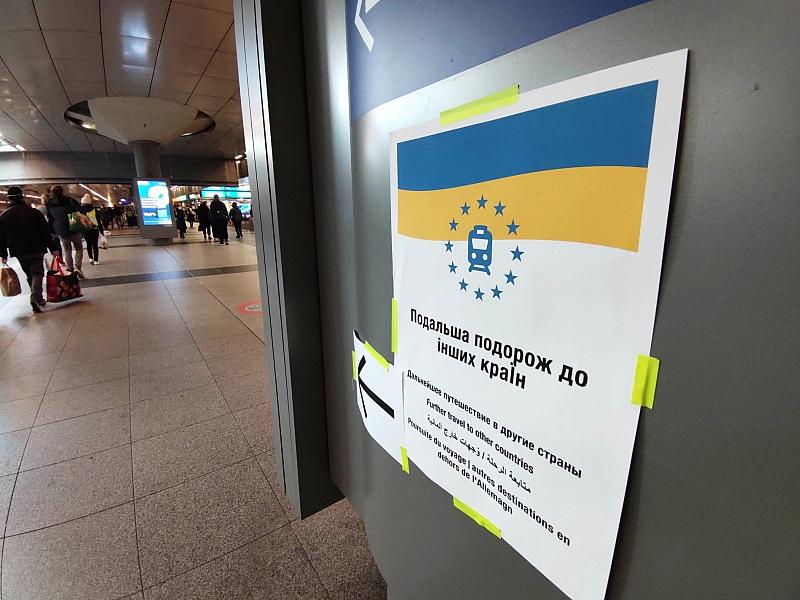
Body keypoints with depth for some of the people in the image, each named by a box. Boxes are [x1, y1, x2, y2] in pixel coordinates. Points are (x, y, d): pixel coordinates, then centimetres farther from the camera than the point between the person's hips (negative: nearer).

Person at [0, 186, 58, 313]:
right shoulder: (34, 212, -5)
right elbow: (46, 232, -8)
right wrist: (53, 248, -5)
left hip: (18, 251, 3)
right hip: (36, 249, -3)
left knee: (29, 275, 16)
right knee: (37, 273, 0)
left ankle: (39, 298, 20)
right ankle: (35, 297, -21)